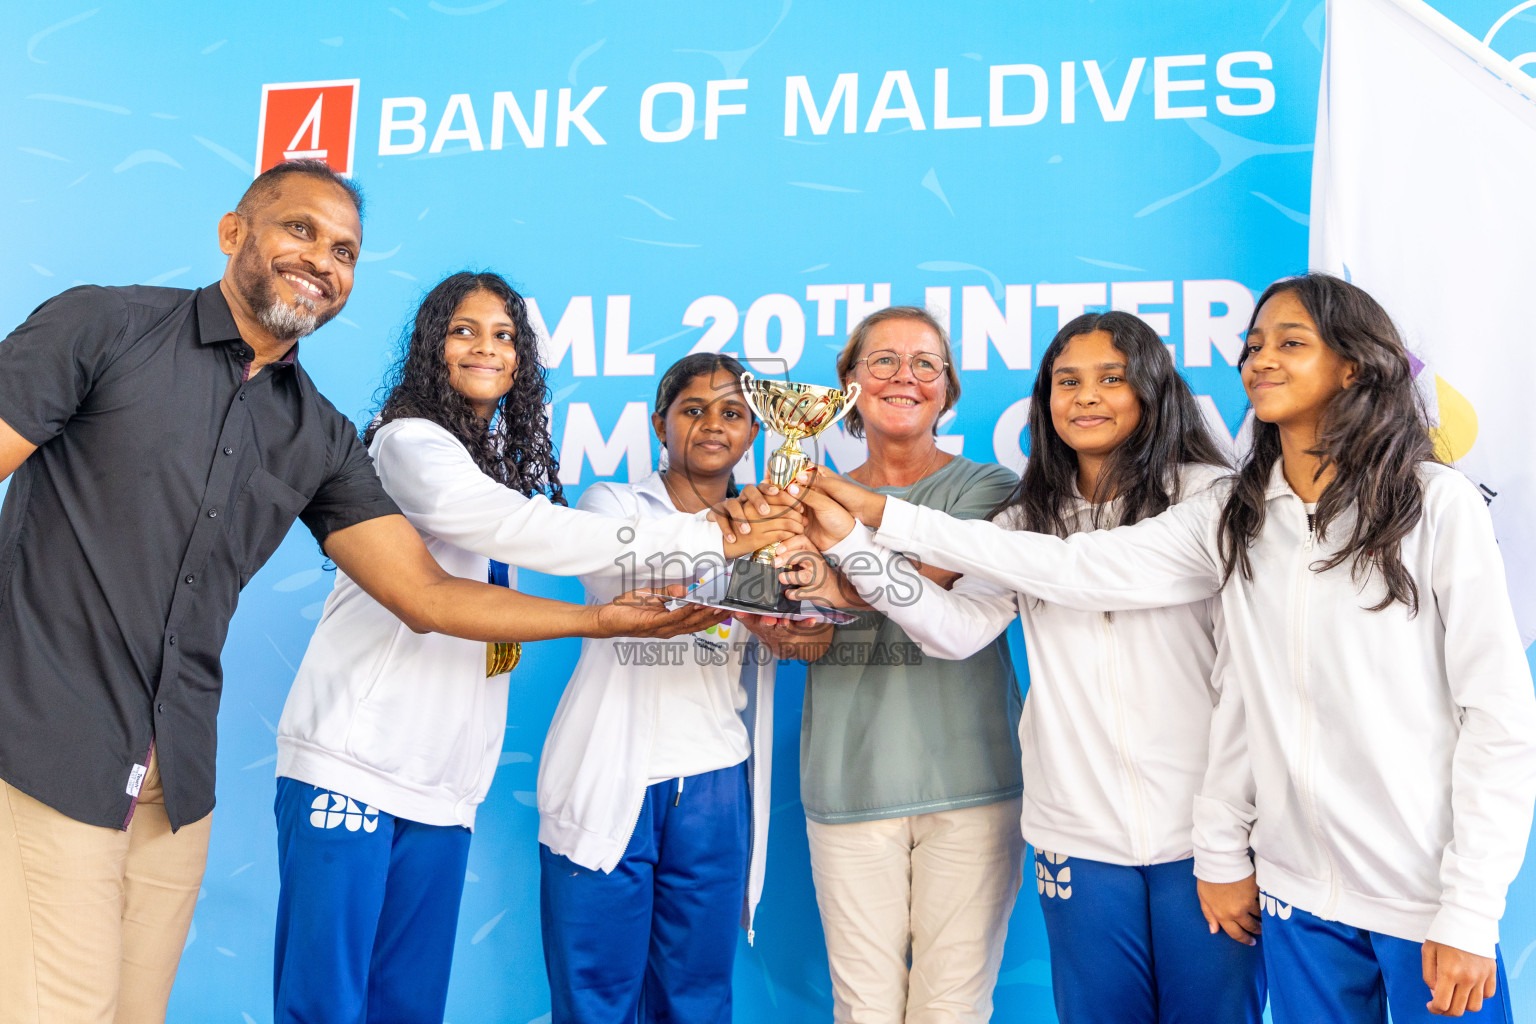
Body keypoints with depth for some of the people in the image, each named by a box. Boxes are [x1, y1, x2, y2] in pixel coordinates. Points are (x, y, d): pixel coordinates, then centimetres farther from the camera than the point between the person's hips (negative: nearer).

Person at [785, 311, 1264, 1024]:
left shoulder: (1207, 494, -2)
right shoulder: (1029, 516, 8)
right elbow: (958, 627, -5)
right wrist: (851, 543, -17)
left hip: (1204, 829, -2)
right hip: (1080, 831, 3)